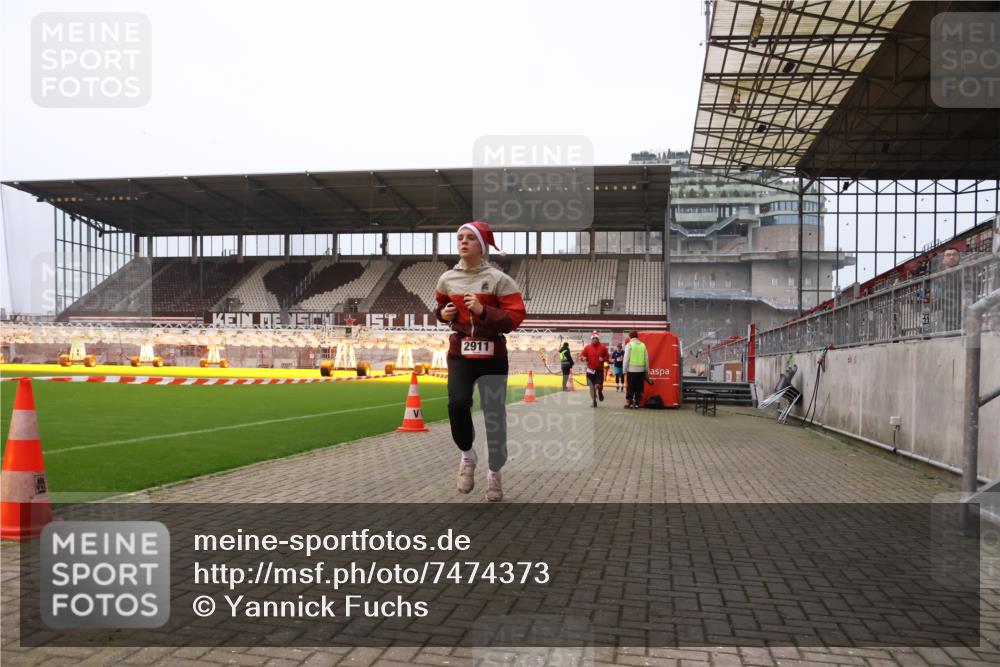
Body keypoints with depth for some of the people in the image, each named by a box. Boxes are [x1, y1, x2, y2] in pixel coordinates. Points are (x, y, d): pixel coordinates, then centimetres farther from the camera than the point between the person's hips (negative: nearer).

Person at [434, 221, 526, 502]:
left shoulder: (499, 279, -7)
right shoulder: (447, 278, 5)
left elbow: (516, 317, -12)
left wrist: (483, 311, -23)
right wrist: (443, 313, 2)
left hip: (492, 355, -2)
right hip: (460, 353, 2)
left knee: (494, 415, 3)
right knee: (457, 404, -19)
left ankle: (494, 472, 23)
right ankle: (467, 456, 9)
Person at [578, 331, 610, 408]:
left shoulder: (603, 347, 1)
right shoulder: (587, 347, 3)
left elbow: (607, 357, 7)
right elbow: (581, 355, 6)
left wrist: (603, 359, -13)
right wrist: (583, 358, -16)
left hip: (599, 370, -2)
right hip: (590, 369, 2)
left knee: (598, 386, -11)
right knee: (591, 386, 5)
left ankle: (600, 392, 25)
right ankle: (593, 401, 17)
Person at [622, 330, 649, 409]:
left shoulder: (629, 345, -3)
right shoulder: (643, 345, 7)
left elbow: (626, 359, -6)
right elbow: (646, 359, 8)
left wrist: (625, 370, -1)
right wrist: (647, 370, 15)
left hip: (631, 370, -3)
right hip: (641, 370, 3)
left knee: (631, 387, 3)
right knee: (639, 387, 8)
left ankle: (630, 402, 1)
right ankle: (637, 402, 8)